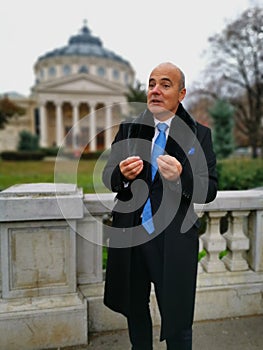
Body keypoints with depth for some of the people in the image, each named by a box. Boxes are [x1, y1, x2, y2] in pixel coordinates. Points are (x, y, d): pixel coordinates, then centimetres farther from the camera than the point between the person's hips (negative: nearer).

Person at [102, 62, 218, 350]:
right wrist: (123, 174, -21)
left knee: (176, 323, 14)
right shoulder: (127, 129, 3)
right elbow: (108, 176, 2)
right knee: (135, 312, 25)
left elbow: (209, 191, -8)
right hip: (129, 235, 3)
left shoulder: (199, 135, -4)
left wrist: (181, 177, -28)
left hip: (174, 240, -3)